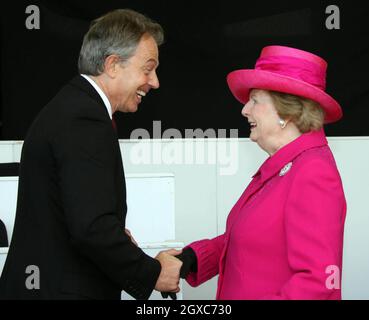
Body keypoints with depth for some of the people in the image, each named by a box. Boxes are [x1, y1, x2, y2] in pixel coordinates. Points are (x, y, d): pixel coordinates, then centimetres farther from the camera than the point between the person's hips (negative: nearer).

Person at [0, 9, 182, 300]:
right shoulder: (85, 119, -19)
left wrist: (114, 237, 8)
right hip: (63, 291, -10)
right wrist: (153, 274, -15)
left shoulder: (69, 107, 12)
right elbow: (91, 228, -26)